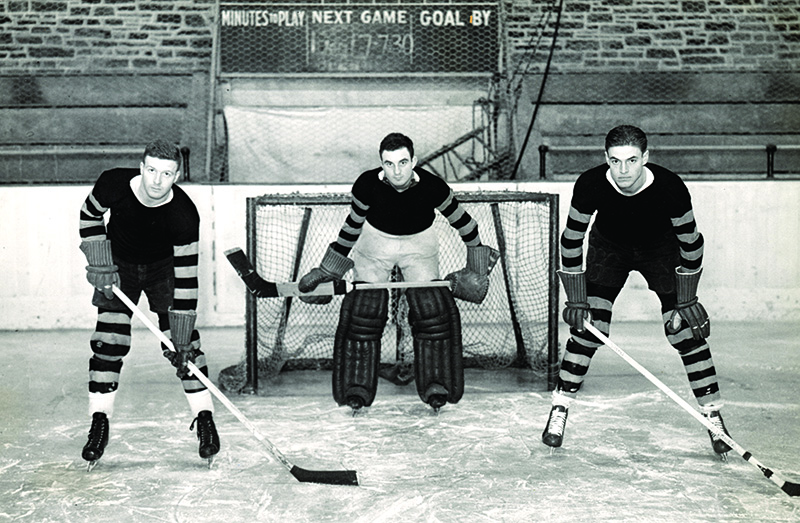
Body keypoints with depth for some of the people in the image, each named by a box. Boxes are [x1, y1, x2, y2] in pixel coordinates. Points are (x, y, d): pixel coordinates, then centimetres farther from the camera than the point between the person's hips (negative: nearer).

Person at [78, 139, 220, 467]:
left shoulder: (185, 215, -32)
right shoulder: (113, 185, -27)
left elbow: (186, 278, -30)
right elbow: (90, 216, -4)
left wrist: (181, 341, -31)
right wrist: (100, 265, -13)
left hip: (164, 267, -1)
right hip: (119, 265, 1)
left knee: (183, 341, -11)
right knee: (108, 341, -7)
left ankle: (205, 419, 0)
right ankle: (99, 422, 6)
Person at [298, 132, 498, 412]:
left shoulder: (431, 186, -27)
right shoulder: (367, 184, -25)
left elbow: (460, 218, -9)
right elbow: (353, 225, -9)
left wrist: (476, 253, 0)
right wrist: (328, 270, -4)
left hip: (419, 244, 0)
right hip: (375, 242, 0)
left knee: (433, 311, -9)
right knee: (362, 312, -9)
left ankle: (436, 387, 5)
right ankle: (356, 389, 2)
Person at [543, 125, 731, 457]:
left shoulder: (670, 187, -32)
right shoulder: (590, 185, -30)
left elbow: (691, 242, -17)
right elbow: (571, 240, -16)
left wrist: (686, 299, -13)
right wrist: (576, 299, -16)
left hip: (660, 249, 0)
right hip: (608, 247, 1)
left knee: (686, 331, -8)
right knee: (587, 326, -11)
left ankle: (713, 417, 5)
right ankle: (559, 410, 1)